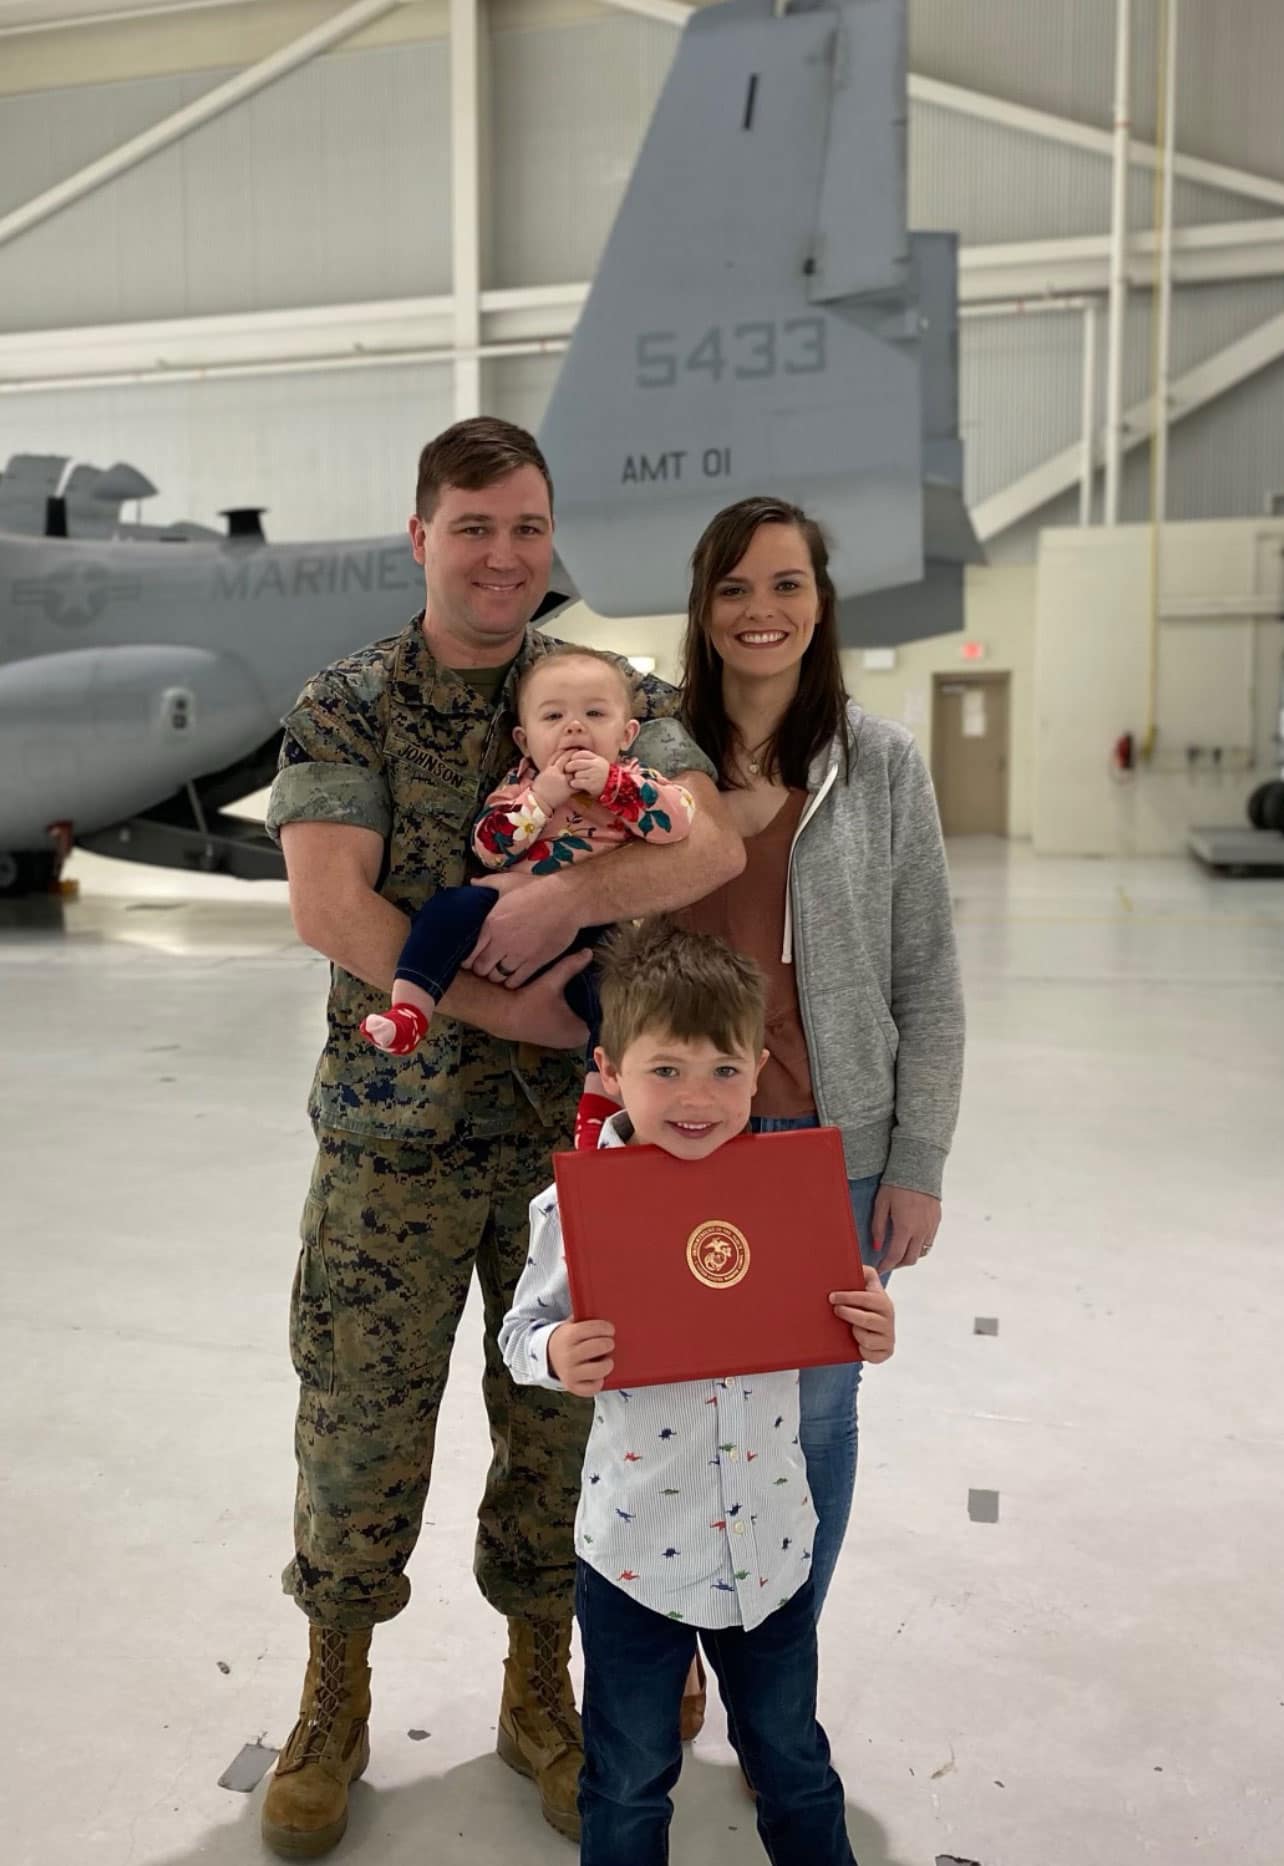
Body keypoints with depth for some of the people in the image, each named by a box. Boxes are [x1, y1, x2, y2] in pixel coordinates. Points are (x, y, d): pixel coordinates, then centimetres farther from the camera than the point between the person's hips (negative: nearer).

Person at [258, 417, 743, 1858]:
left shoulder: (614, 696, 2)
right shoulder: (344, 708, -1)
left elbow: (712, 843, -13)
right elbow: (327, 907, -14)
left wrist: (565, 899, -27)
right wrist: (504, 1007, -17)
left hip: (577, 1129, 2)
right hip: (395, 1129, -1)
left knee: (562, 1414, 12)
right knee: (360, 1416, 9)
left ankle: (540, 1688, 36)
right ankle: (335, 1694, 35)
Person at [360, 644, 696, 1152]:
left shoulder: (634, 781, 5)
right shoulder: (521, 782, 10)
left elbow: (679, 817, -15)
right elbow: (486, 846, -3)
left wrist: (609, 784, -20)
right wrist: (540, 798, -13)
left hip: (597, 935, -2)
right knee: (451, 907, -19)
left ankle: (599, 1104, -18)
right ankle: (407, 1010, -19)